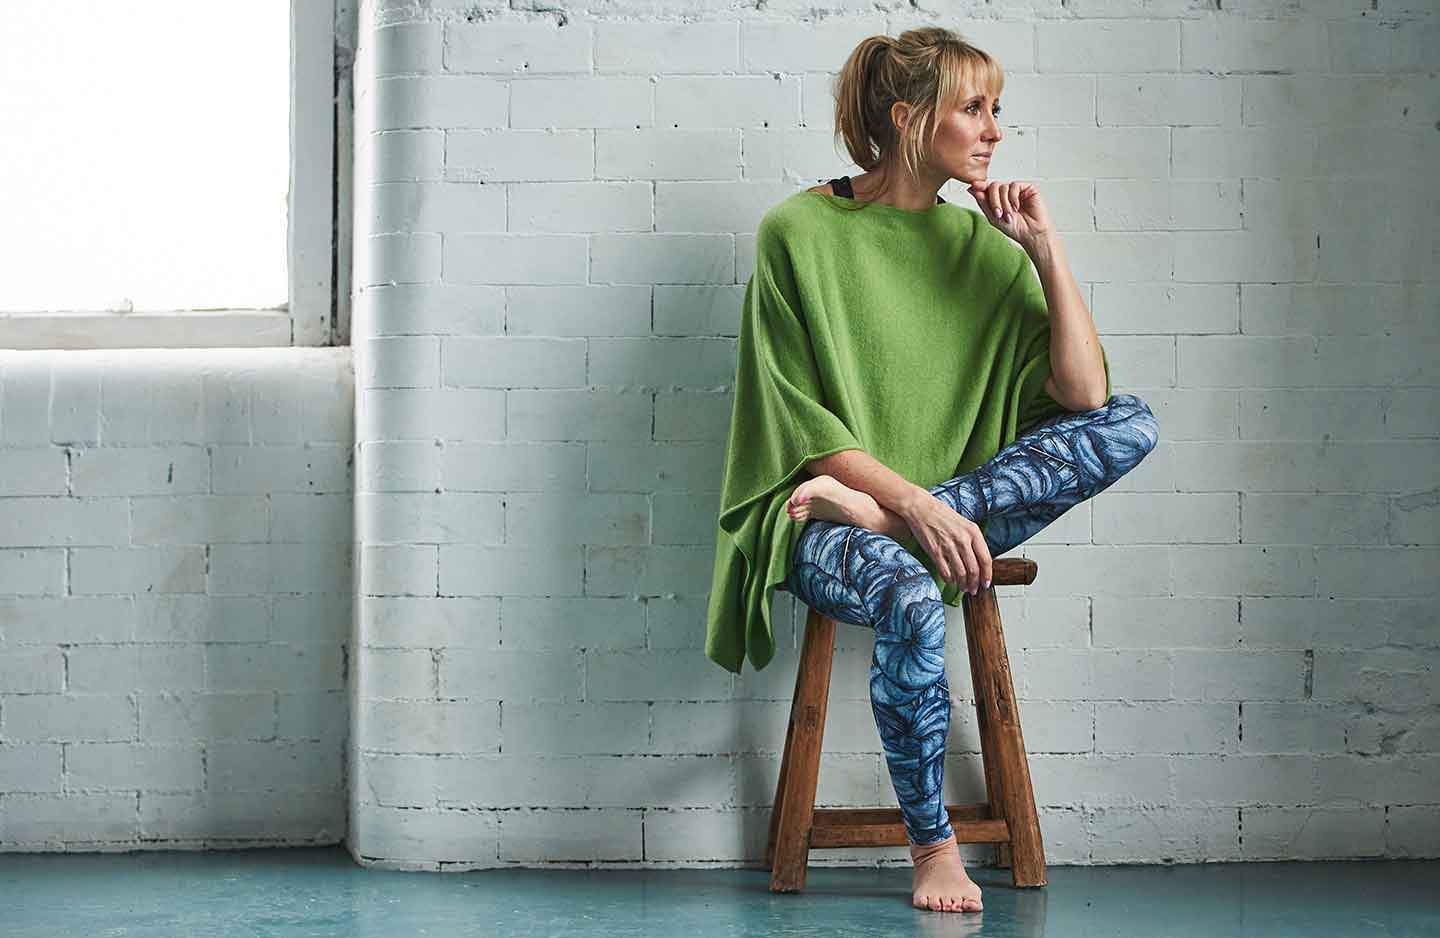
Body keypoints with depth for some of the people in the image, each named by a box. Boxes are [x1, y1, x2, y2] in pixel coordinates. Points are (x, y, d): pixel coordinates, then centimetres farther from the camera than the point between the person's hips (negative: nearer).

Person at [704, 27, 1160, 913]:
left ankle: (867, 513, -23)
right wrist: (913, 503, -21)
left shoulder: (979, 243, 9)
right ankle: (934, 846, -18)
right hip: (816, 516, -5)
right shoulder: (802, 232, -4)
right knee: (911, 602, -39)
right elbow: (798, 420, -9)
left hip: (944, 515, 5)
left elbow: (1083, 394, 0)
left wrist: (1047, 248, -6)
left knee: (1132, 423, -17)